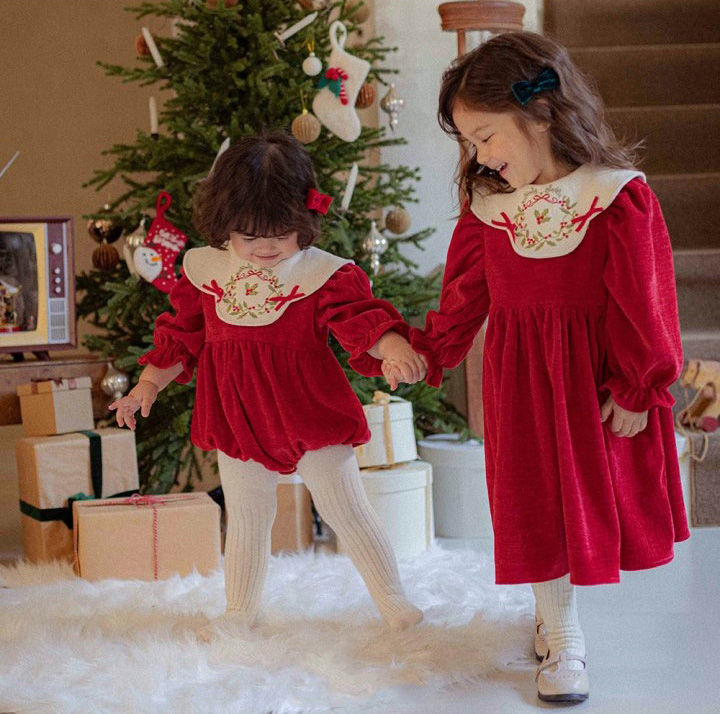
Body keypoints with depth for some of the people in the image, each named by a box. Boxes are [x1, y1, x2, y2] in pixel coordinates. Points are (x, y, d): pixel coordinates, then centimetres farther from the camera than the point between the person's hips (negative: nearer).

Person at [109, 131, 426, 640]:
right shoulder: (204, 269, -1)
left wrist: (394, 348, -40)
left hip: (310, 415, -3)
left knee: (345, 509, 4)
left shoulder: (326, 273, -12)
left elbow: (361, 316, -19)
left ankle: (393, 599, 19)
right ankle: (240, 610, 32)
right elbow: (182, 334, 9)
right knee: (245, 517, 17)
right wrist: (148, 385, 8)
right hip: (237, 421, 4)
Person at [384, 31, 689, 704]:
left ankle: (555, 609, 36)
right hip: (521, 381, 2)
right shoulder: (486, 206, -5)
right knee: (536, 503, 6)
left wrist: (637, 389, -9)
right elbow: (464, 296, 5)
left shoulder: (618, 196, -16)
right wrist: (425, 352, -2)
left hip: (597, 377, -2)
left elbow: (642, 302, -12)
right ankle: (561, 638, 21)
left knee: (598, 491, 12)